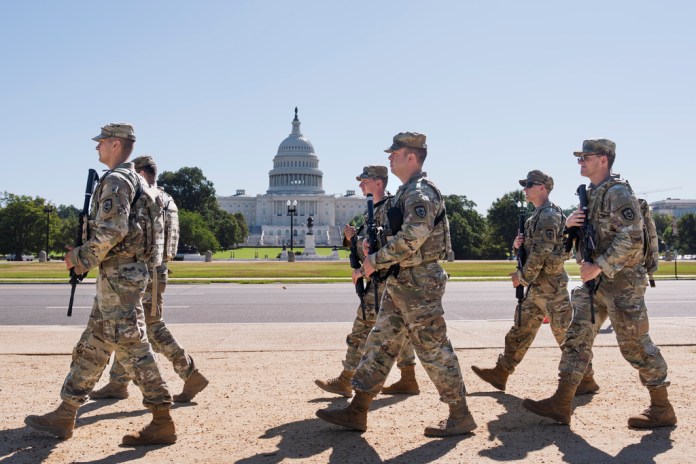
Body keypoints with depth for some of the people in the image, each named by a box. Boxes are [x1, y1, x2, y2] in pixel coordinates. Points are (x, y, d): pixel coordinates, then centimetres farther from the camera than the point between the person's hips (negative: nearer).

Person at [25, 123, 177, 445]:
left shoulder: (116, 180, -13)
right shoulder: (135, 181, 18)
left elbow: (110, 231, -23)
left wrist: (80, 258, -10)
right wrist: (84, 256, 18)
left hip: (119, 276, -10)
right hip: (119, 276, 10)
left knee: (132, 348, -7)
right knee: (91, 347, 13)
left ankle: (162, 423, -3)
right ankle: (65, 415, 22)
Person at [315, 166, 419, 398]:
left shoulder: (390, 207, -13)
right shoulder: (372, 210, 17)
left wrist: (364, 269, -18)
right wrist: (352, 237, 2)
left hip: (383, 280, -10)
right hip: (379, 279, 10)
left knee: (362, 328, -5)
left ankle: (345, 381, 1)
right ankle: (408, 380, 18)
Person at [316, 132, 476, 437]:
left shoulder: (420, 193, -17)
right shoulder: (407, 192, 16)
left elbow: (410, 239, -27)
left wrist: (376, 260, -18)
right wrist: (375, 250, 11)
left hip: (419, 283, -10)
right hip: (401, 283, 10)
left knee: (434, 350, -2)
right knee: (381, 342, 11)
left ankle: (460, 417, 11)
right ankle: (357, 412, 18)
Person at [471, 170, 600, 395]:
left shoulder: (548, 215, -16)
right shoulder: (538, 216, 15)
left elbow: (540, 254, -21)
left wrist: (522, 277, -13)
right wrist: (519, 244, 1)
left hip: (551, 285, -10)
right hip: (537, 286, 10)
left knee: (565, 334, -2)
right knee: (520, 331, 12)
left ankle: (586, 380, 9)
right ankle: (500, 373, 18)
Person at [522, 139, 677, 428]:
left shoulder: (617, 192, -14)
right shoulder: (591, 194, 15)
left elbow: (632, 238, -22)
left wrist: (599, 266, -22)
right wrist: (570, 224, 0)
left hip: (621, 281, -9)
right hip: (596, 281, 9)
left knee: (634, 344, -1)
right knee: (577, 337, 5)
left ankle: (662, 409, 15)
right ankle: (561, 404, 9)